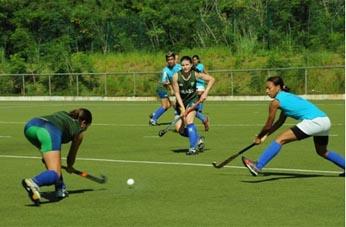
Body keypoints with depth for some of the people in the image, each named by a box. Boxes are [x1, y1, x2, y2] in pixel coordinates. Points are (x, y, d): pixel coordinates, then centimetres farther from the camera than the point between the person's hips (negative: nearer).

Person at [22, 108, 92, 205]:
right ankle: (33, 182, -41)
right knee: (55, 174, -10)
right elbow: (72, 154, 35)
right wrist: (69, 167, 55)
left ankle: (60, 189, 25)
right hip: (49, 131, -7)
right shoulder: (79, 130, 26)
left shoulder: (63, 114, 39)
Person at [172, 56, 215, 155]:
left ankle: (193, 147, -23)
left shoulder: (195, 74, -13)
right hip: (181, 102, 2)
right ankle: (198, 139, 19)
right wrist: (182, 108, -22)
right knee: (179, 129, -5)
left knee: (188, 120, -27)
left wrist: (205, 93, -15)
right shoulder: (176, 76, -14)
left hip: (193, 100, -2)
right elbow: (177, 93, -13)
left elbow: (211, 79, -5)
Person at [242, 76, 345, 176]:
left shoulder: (275, 102, -3)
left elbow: (268, 125, 5)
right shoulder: (288, 97, 23)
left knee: (280, 140, -10)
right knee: (322, 152, 32)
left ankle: (258, 166, -18)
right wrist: (265, 135, 24)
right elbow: (280, 122, 29)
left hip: (313, 121, -9)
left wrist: (258, 137, 21)